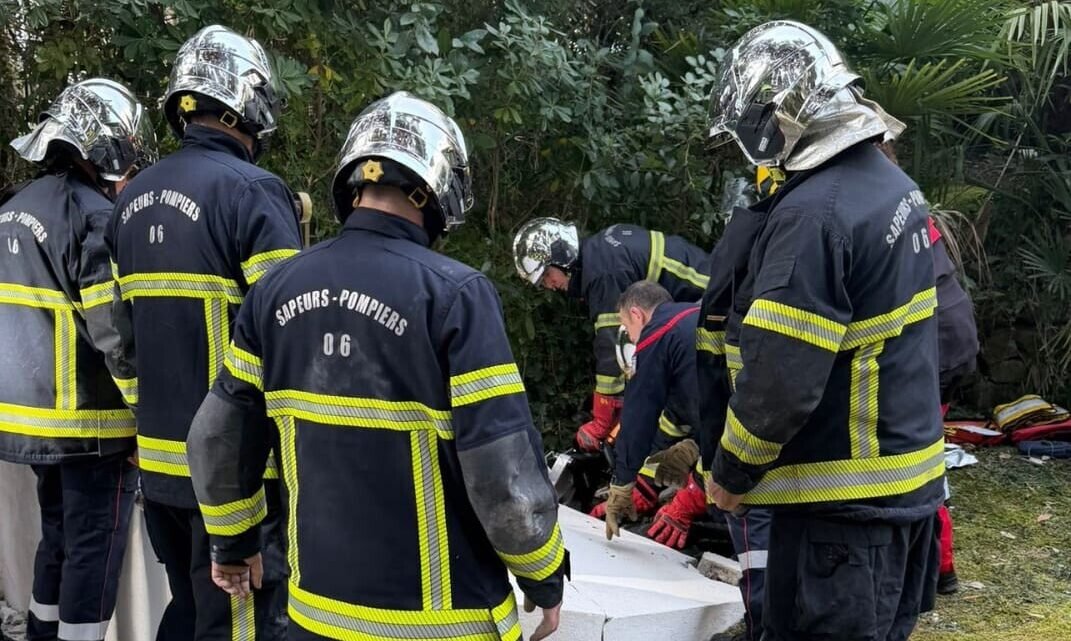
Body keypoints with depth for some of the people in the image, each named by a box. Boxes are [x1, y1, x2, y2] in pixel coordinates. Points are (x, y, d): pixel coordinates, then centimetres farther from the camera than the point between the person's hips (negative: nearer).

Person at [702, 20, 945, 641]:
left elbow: (779, 379, -25)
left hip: (845, 498, -9)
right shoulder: (896, 186, 7)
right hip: (911, 478, 9)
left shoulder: (813, 216, -24)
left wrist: (731, 473, -9)